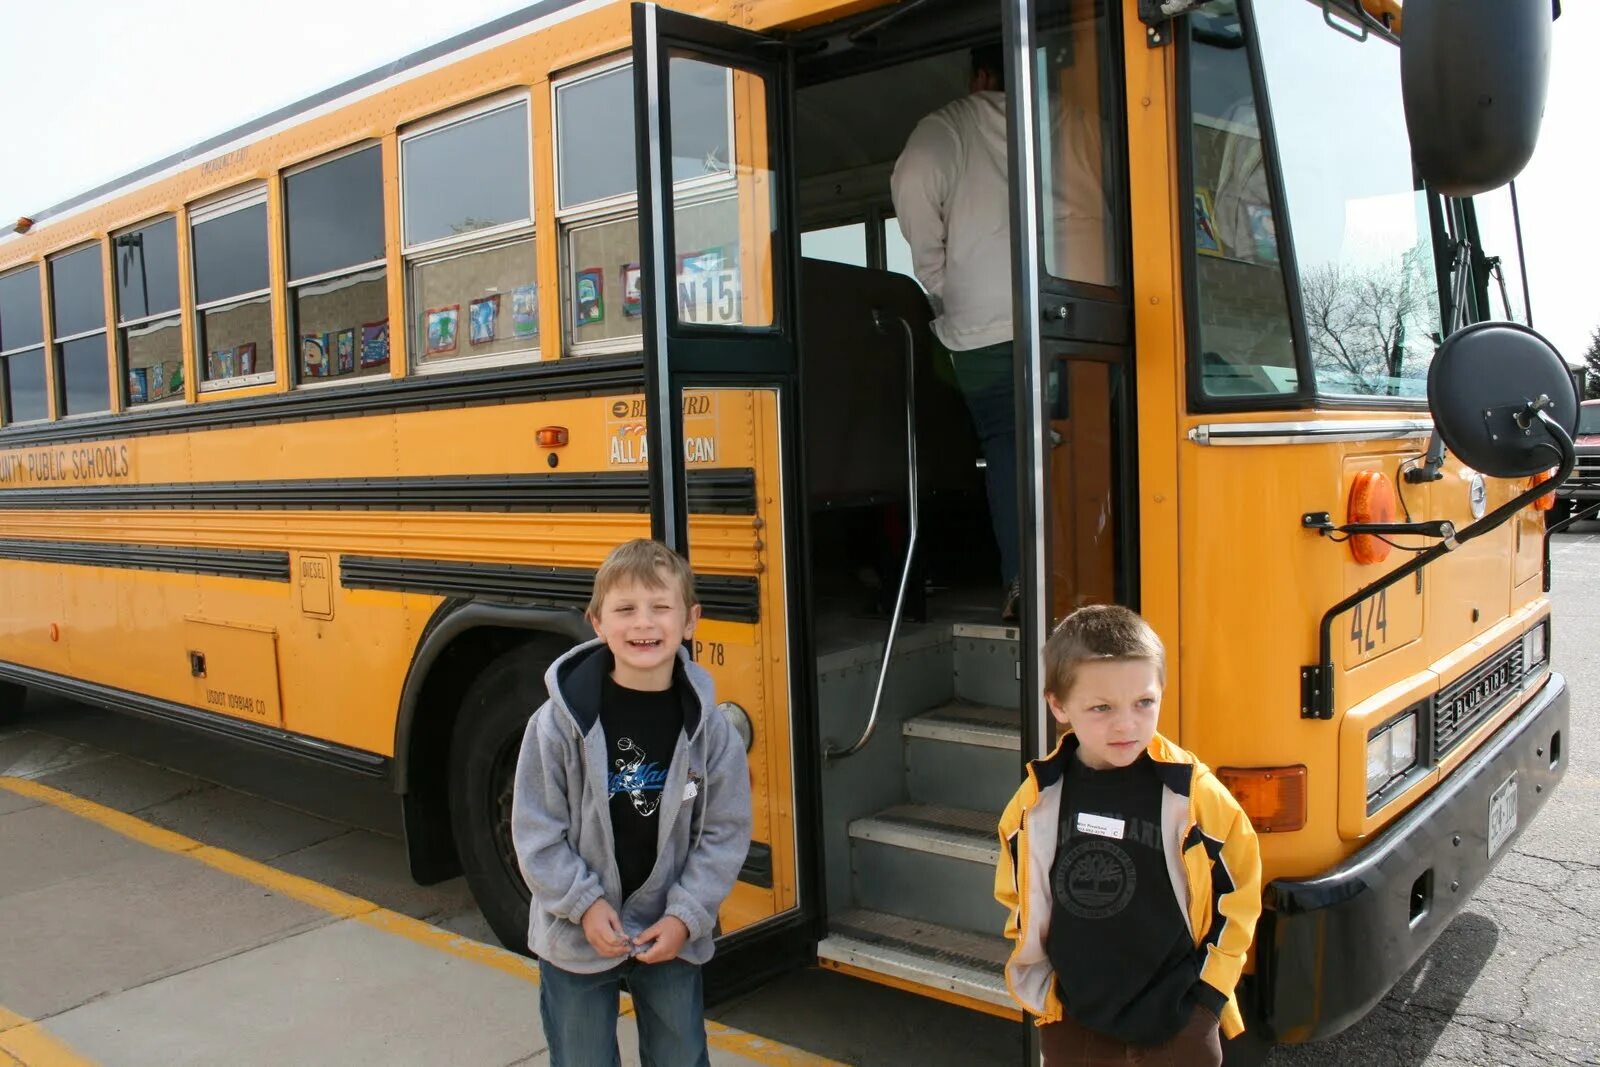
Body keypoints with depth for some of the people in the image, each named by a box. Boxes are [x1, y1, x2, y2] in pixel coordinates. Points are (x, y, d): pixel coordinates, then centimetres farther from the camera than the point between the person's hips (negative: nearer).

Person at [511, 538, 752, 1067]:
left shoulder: (708, 725, -12)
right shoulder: (561, 719, -16)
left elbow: (726, 831, -5)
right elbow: (536, 829, -9)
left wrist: (686, 916, -11)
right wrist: (584, 904, -14)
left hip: (672, 937, 1)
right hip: (576, 936, -1)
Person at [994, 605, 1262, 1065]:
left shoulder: (1196, 795, -14)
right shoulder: (1035, 804, -8)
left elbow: (1236, 900, -3)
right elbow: (1017, 907, 5)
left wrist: (1202, 993, -5)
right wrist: (1041, 994, 2)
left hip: (1179, 1022, -1)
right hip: (1073, 1024, 2)